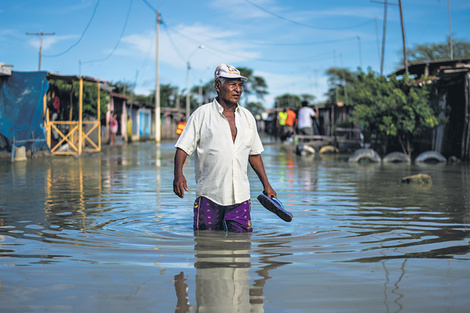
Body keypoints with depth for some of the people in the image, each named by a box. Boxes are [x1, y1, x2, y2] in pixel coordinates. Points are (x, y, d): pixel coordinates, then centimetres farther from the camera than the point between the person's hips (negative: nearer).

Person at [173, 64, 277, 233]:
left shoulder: (247, 117, 12)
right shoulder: (202, 114, -1)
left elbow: (254, 153, 20)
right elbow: (183, 147, -4)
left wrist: (266, 184, 18)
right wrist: (178, 174, -20)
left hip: (240, 196, 3)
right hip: (209, 195, -3)